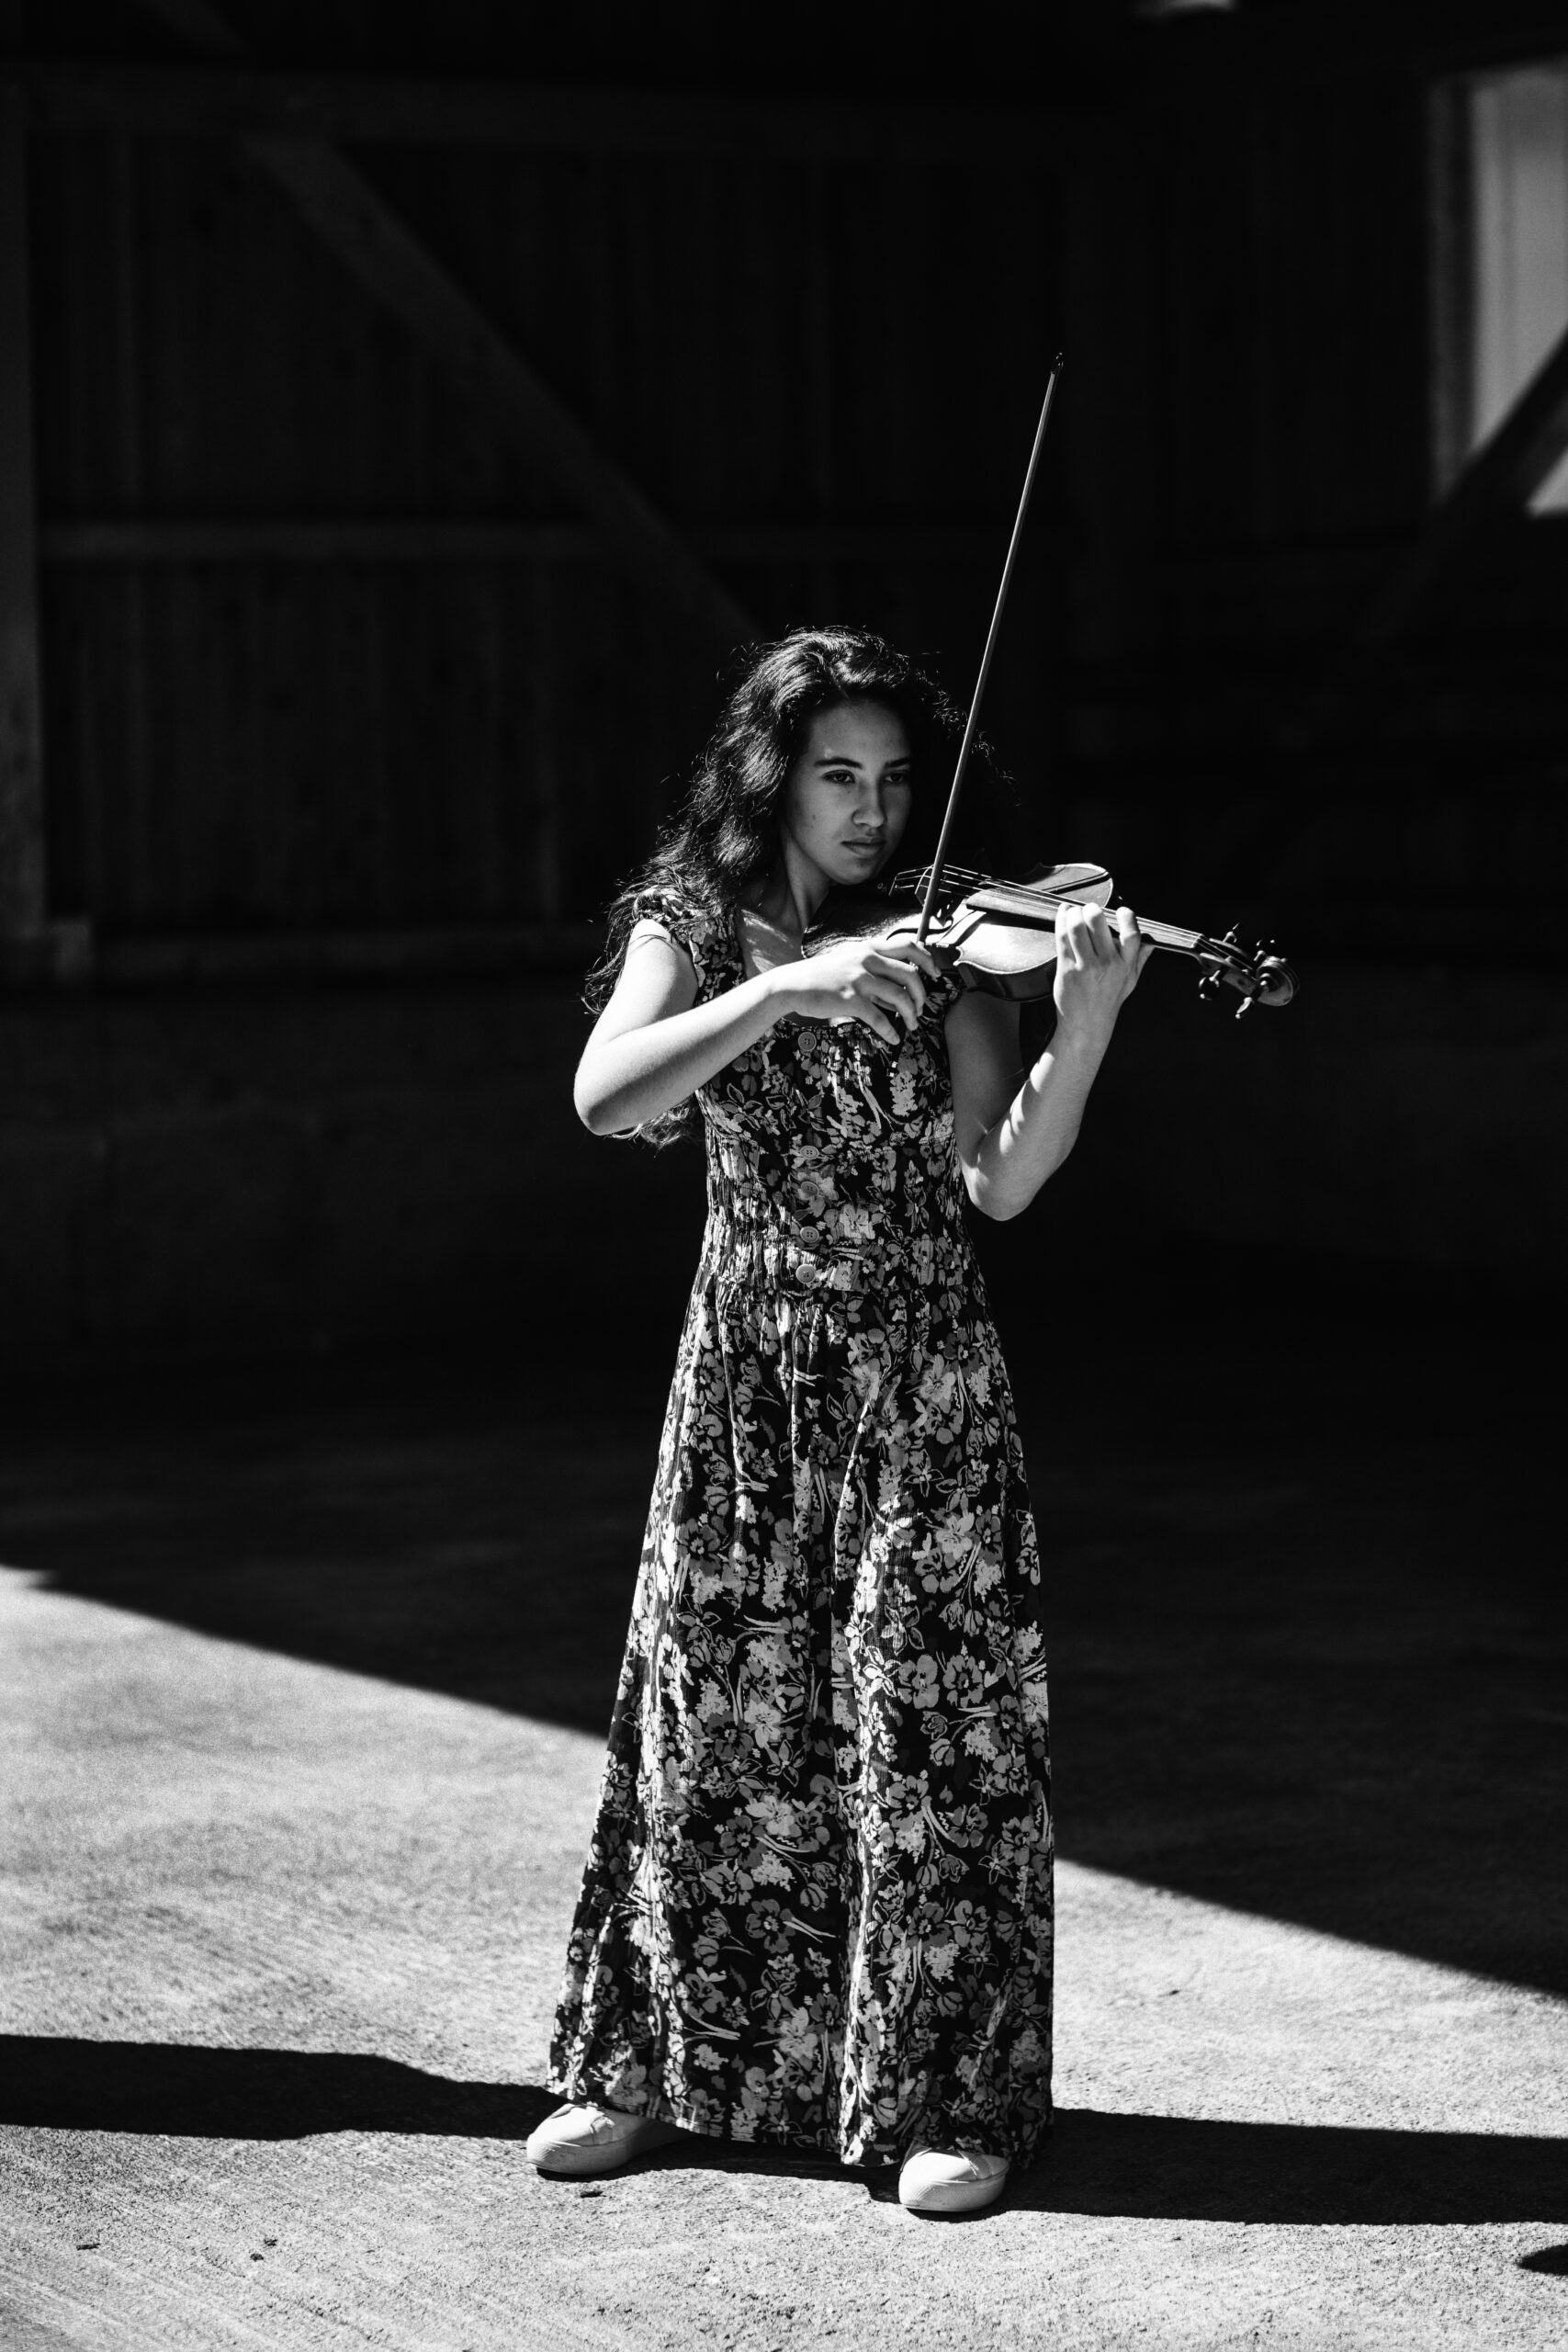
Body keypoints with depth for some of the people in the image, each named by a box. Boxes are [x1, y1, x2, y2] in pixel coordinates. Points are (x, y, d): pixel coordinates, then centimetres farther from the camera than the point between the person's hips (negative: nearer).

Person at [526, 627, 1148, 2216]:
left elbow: (1001, 1179, -9)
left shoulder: (939, 944, 2)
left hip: (921, 1381, -1)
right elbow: (604, 1098, -17)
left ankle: (953, 2098, 3)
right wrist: (789, 987, -26)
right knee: (715, 1722, 5)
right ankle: (653, 2065, 20)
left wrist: (1085, 1024, -24)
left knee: (930, 1726, -5)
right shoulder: (693, 931, 3)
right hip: (748, 1372, 1)